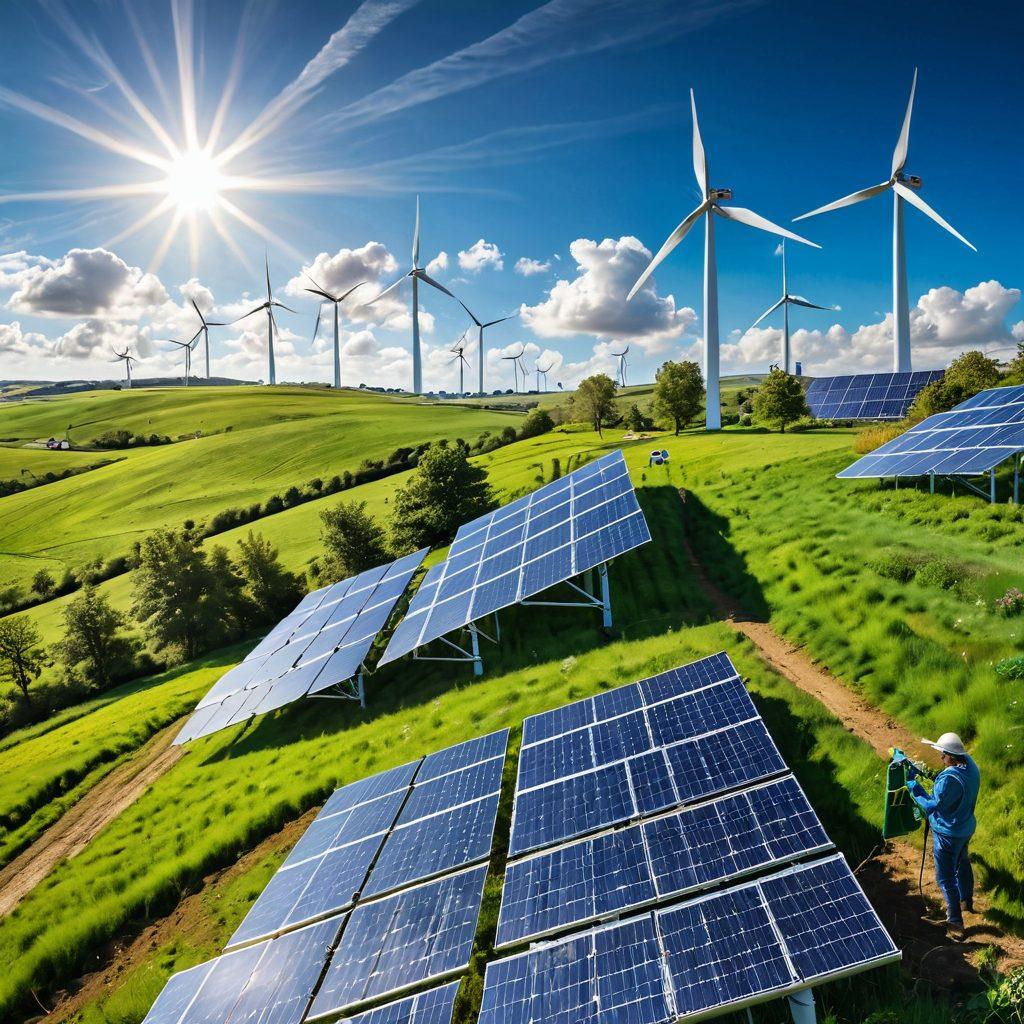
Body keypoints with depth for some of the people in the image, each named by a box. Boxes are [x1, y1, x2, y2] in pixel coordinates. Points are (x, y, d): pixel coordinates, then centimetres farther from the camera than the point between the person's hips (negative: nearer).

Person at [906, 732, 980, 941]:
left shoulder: (948, 779, -38)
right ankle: (967, 901, 53)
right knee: (962, 863, 31)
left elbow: (931, 805, -25)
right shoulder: (969, 763, -11)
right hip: (967, 827, 9)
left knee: (946, 878, 8)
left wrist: (912, 784, -19)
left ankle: (955, 924, 18)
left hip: (948, 834, -9)